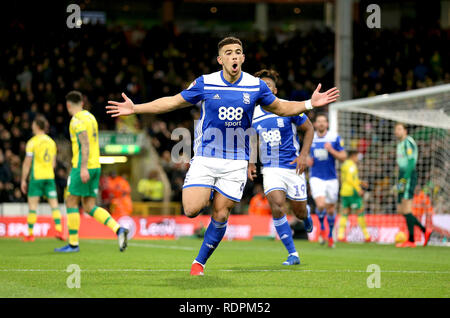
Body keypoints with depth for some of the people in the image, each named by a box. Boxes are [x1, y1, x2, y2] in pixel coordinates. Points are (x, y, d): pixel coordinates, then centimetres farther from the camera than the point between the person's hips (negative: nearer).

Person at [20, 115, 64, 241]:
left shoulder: (32, 142, -6)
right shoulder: (51, 142, 11)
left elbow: (27, 163, -7)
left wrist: (23, 180, -1)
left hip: (36, 176, -4)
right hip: (50, 176, 4)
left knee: (32, 205, 0)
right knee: (54, 204, 3)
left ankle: (30, 234, 1)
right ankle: (59, 230, -8)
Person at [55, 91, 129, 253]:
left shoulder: (77, 120, -10)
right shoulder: (91, 117, 18)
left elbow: (85, 144, -20)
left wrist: (83, 167, -26)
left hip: (83, 167, -9)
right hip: (95, 166, 9)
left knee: (71, 203, 1)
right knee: (89, 207, 7)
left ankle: (73, 244, 3)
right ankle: (118, 229, -9)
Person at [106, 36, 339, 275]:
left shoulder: (256, 86, -1)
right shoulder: (204, 84, -5)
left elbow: (280, 108, 15)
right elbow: (172, 102, 5)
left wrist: (310, 104, 1)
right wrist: (134, 109, -1)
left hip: (235, 163, 1)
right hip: (205, 159, -1)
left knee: (220, 216, -1)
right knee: (192, 210, -16)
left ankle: (200, 262, 16)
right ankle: (205, 195, 21)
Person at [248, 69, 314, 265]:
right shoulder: (252, 114, 2)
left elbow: (309, 129, 5)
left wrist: (303, 155, -5)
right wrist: (250, 163, 7)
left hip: (293, 167, -1)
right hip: (270, 168, 1)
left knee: (299, 211, 3)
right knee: (277, 206, -20)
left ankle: (306, 214, 46)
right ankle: (292, 254, -12)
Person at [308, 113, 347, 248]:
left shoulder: (335, 138, -3)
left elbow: (343, 157, -3)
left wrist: (331, 150, -19)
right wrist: (308, 160, -2)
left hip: (331, 178, 0)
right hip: (316, 178, 0)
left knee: (330, 209, 8)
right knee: (320, 205, -22)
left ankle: (330, 235, 31)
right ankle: (322, 227, 7)